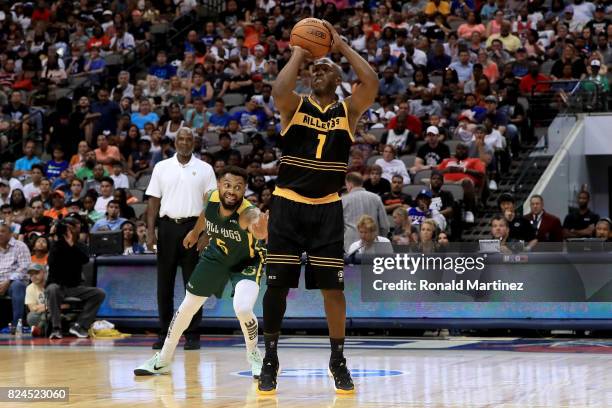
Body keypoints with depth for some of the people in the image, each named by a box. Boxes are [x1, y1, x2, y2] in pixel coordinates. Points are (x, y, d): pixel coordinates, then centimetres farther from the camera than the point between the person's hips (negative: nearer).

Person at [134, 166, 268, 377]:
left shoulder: (248, 213, -39)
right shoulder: (211, 198, -25)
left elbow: (259, 232, -65)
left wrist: (262, 229, -88)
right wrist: (195, 232, 18)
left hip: (247, 261, -5)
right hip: (216, 255, 5)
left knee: (243, 308, -27)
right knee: (187, 307, 11)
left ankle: (254, 356, 2)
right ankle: (162, 360, 30)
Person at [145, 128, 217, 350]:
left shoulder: (204, 169, 5)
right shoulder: (162, 167, 9)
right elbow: (154, 200, 7)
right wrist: (150, 231, -3)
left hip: (193, 226, -1)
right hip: (167, 226, 2)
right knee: (164, 283, 3)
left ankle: (192, 334, 4)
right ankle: (165, 333, 9)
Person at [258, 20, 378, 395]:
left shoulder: (349, 111, 4)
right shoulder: (294, 107, 1)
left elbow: (372, 84, -14)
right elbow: (279, 90, -22)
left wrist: (343, 47, -8)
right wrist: (299, 53, -12)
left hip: (327, 208, 1)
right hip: (288, 205, -1)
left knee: (333, 285, 1)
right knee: (277, 283, 0)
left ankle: (338, 361, 13)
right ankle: (270, 361, 11)